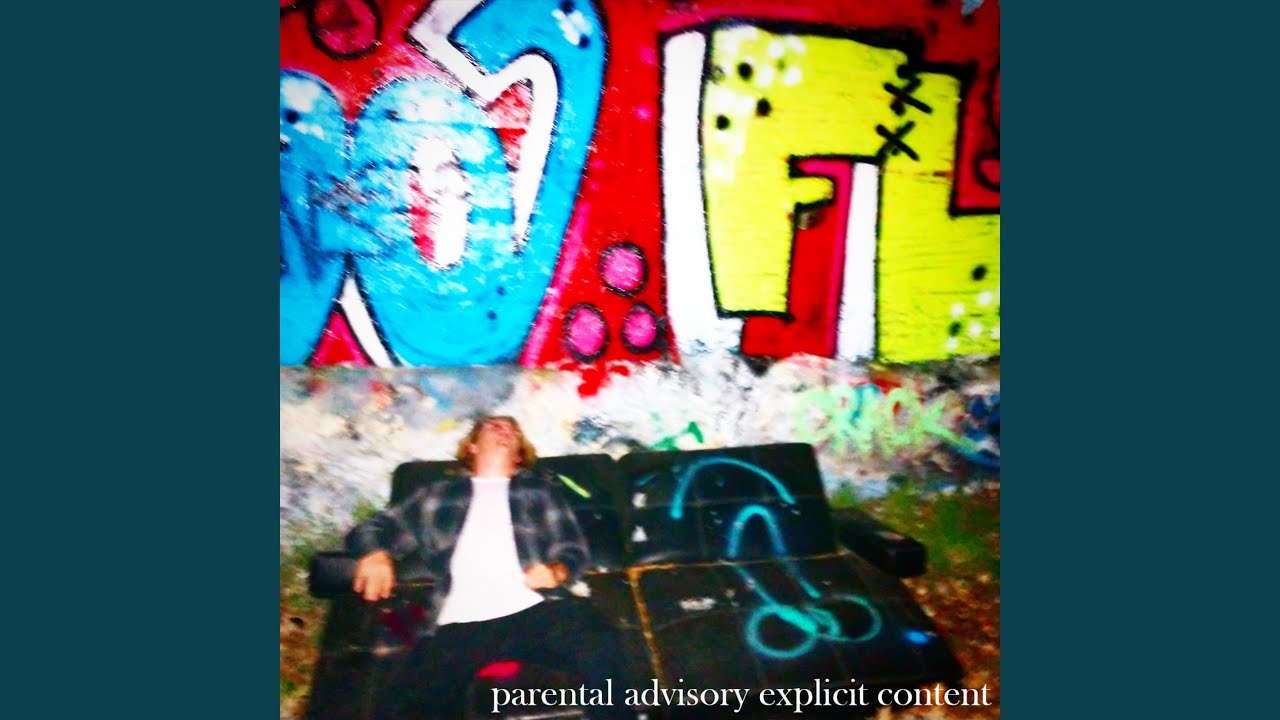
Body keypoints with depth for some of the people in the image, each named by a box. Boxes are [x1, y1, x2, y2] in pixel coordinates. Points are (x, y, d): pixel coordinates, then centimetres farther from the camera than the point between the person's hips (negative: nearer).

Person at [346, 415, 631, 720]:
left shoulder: (540, 488, 26)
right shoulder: (440, 495, 26)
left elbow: (574, 548, 21)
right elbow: (376, 526, 23)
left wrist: (557, 571, -4)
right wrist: (375, 552, -2)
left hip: (533, 610, 1)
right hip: (459, 623, 0)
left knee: (600, 646, -30)